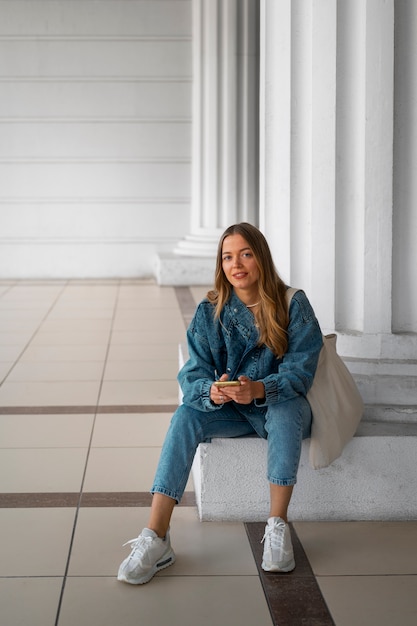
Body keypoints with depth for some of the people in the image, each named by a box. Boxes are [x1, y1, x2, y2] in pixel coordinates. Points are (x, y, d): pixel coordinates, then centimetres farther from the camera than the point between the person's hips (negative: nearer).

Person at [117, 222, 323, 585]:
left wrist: (258, 389, -36)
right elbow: (192, 375, -11)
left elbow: (301, 372, -16)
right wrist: (211, 391, -36)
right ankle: (156, 539, -33)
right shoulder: (210, 312, -4)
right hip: (230, 410, 2)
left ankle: (278, 527, -27)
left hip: (282, 407, -2)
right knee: (186, 415, -26)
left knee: (285, 410, -36)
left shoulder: (293, 305, -10)